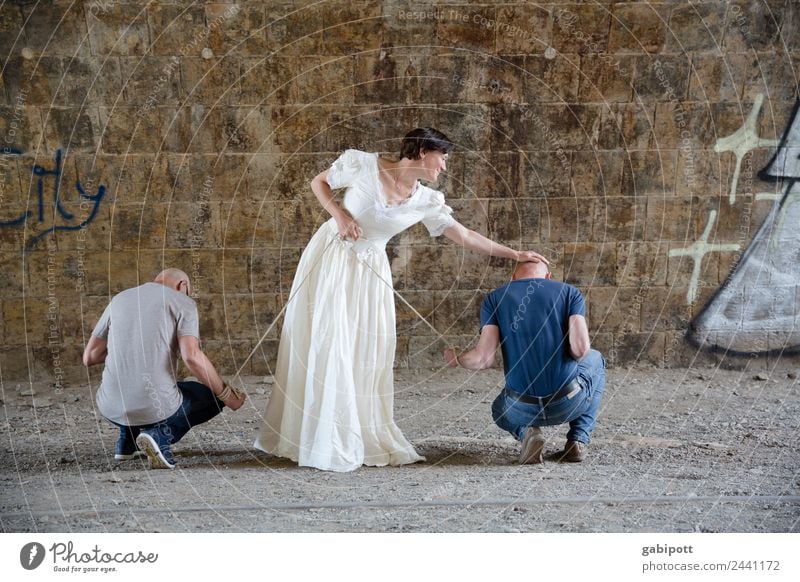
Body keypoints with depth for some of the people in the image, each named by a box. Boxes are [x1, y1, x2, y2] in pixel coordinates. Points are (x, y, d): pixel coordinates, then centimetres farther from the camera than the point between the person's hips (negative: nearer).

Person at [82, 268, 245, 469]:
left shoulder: (119, 300, 15)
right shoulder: (183, 302, 2)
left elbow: (89, 357, 14)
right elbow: (192, 356, -15)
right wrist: (226, 394, -3)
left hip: (111, 407, 6)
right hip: (156, 407, -5)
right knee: (215, 396, 22)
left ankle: (127, 441, 25)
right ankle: (161, 435, -2)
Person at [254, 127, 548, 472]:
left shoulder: (427, 202, -4)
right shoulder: (363, 165, -13)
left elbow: (465, 237, -1)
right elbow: (319, 182, 0)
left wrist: (515, 254, -4)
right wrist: (338, 214, -16)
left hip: (370, 272, 4)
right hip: (331, 259, -4)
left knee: (367, 353, 2)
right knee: (324, 346, -6)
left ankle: (364, 439, 13)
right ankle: (324, 445, 1)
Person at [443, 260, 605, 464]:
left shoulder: (494, 298, 4)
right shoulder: (570, 292, 3)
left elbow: (484, 359, -6)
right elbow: (580, 349, -11)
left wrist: (456, 358, 15)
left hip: (522, 409, 1)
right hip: (569, 403, -1)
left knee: (501, 410, 40)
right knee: (595, 360, 33)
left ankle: (526, 432, 4)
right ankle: (578, 441, 18)